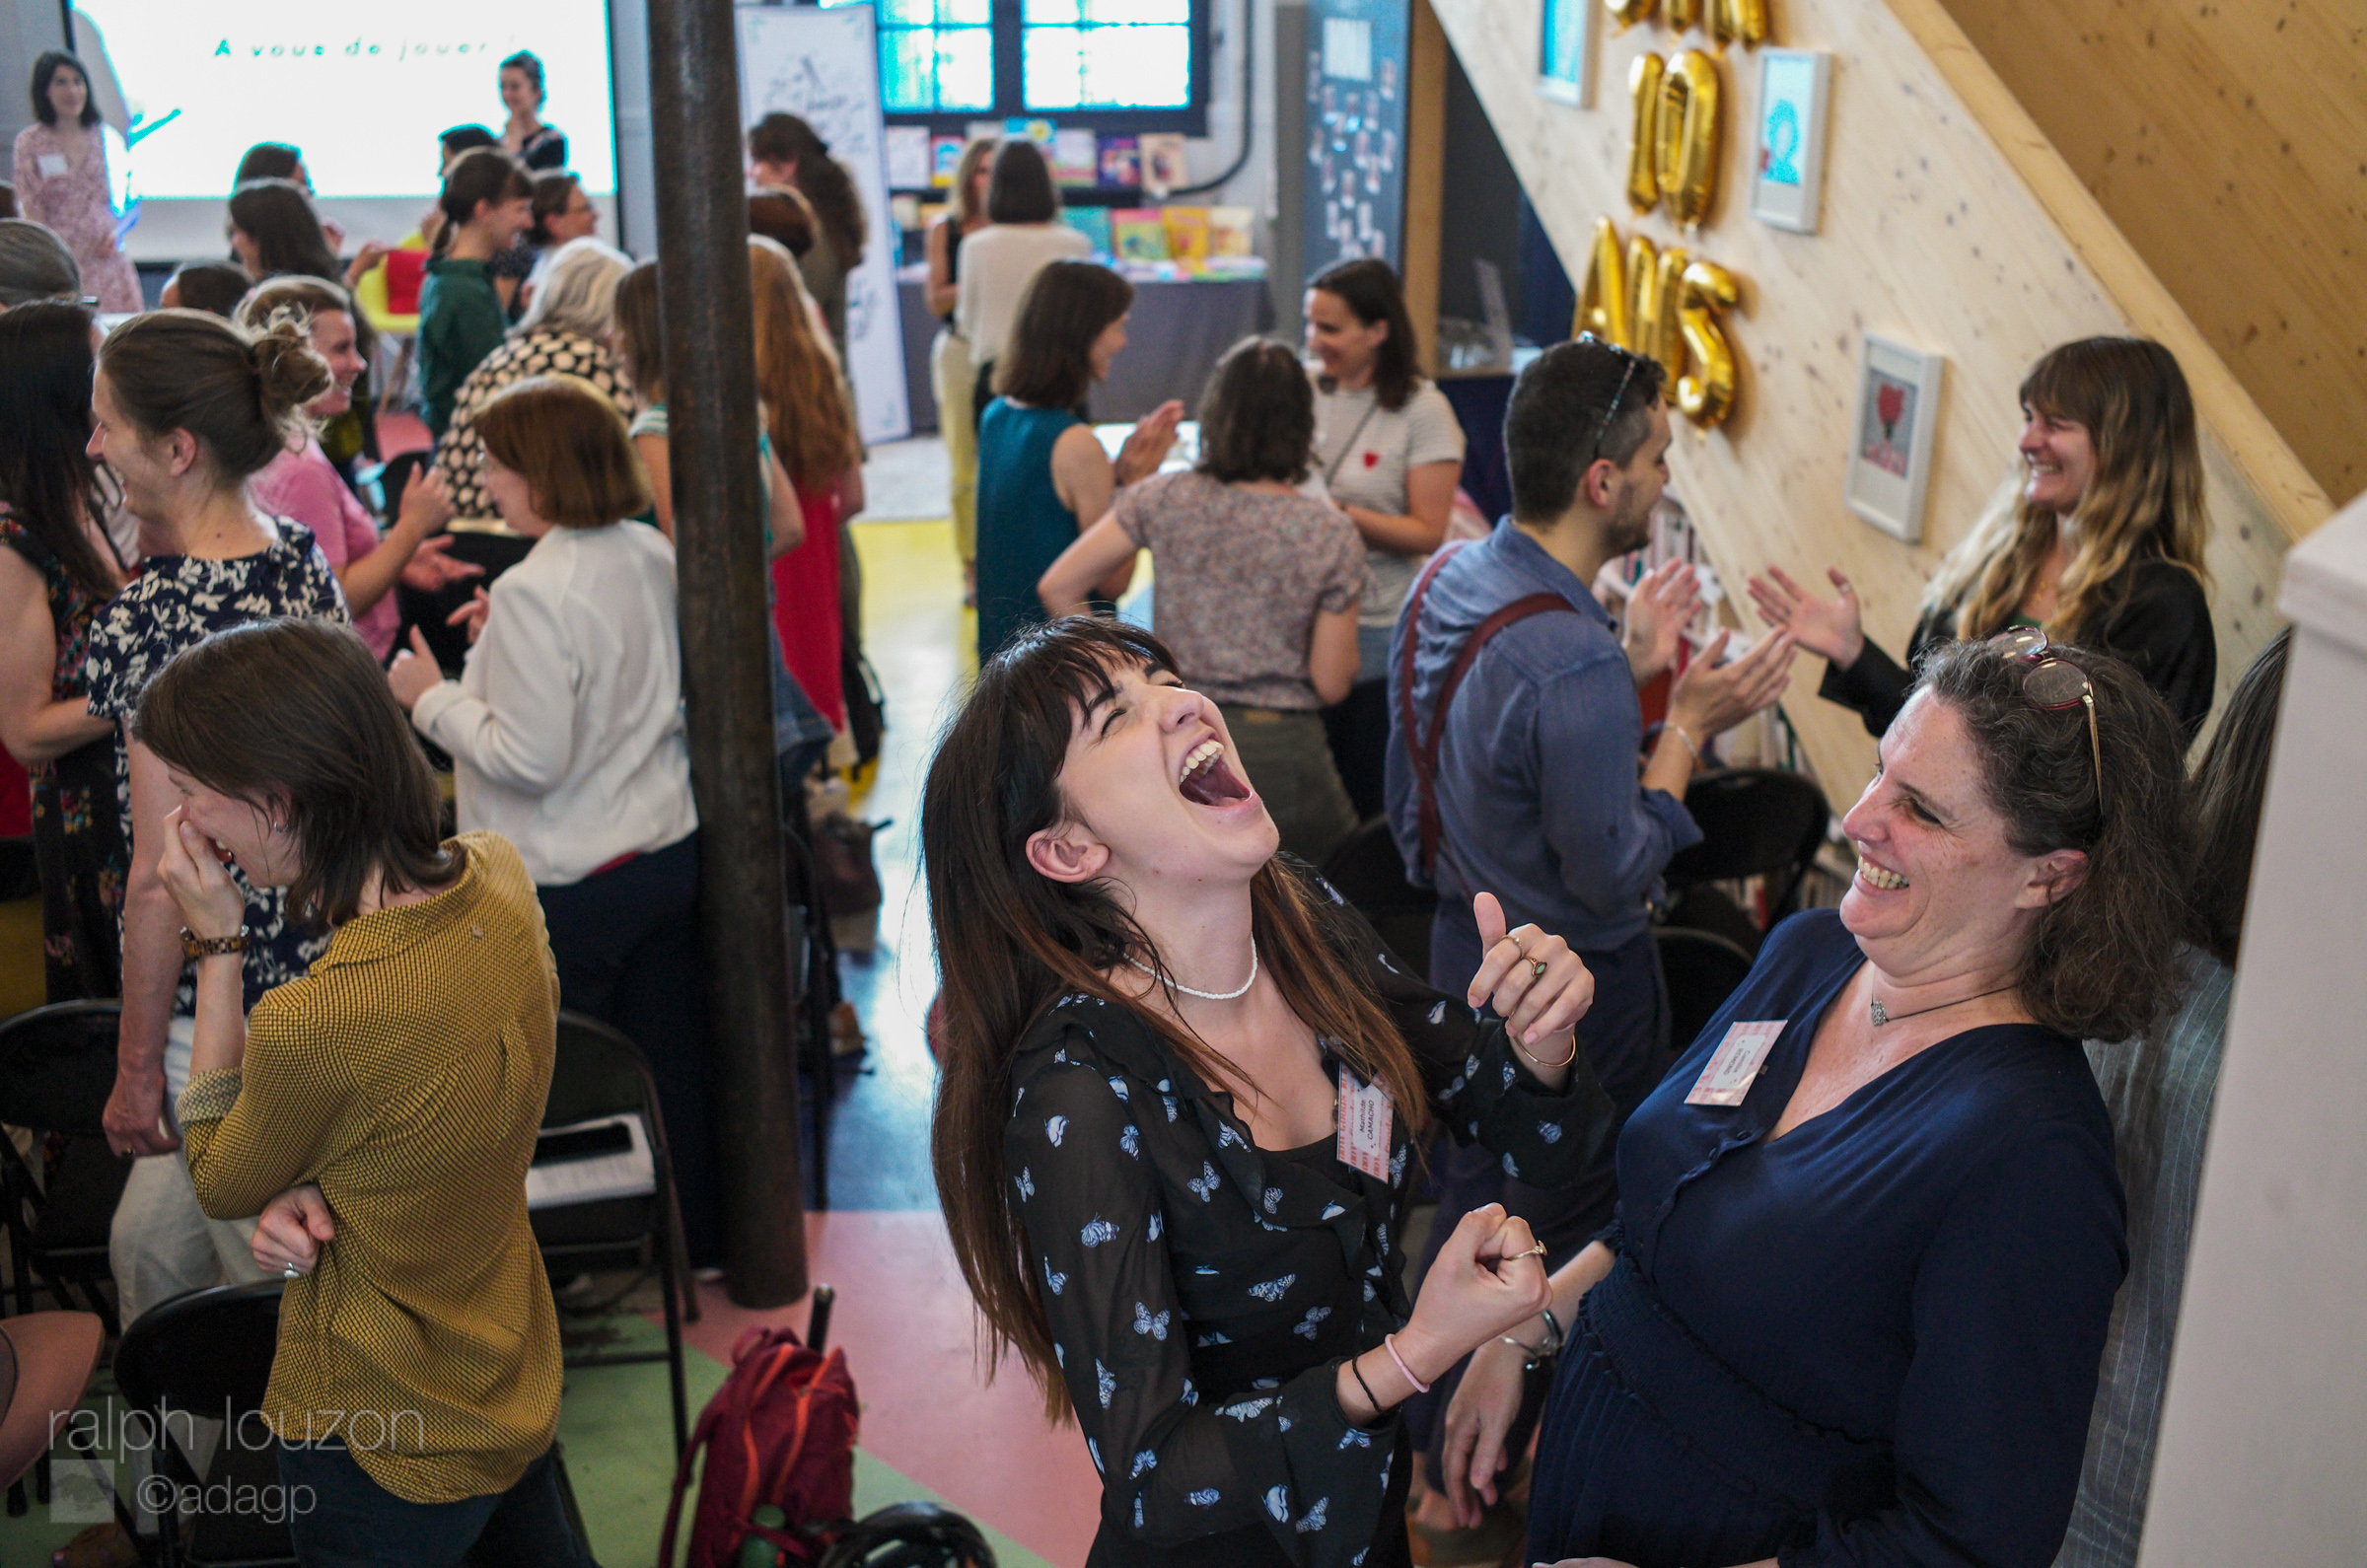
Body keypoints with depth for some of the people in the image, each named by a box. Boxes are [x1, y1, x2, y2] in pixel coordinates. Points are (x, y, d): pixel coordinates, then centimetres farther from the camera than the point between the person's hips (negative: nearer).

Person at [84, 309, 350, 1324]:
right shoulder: (304, 562, 0)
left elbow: (164, 877, -22)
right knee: (148, 1244, 26)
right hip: (332, 963, 9)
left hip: (224, 1005, -9)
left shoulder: (153, 618, -24)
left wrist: (137, 1068, -12)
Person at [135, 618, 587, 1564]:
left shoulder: (313, 1023, -35)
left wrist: (216, 946, -14)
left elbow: (219, 1186, -11)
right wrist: (305, 1184, -13)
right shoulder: (497, 878, -13)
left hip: (385, 1444, -7)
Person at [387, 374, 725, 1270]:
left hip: (567, 885, -8)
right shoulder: (653, 557, 2)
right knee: (672, 1059, 18)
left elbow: (529, 758, -23)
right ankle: (696, 1237, 31)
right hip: (669, 851, 8)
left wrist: (433, 699, -10)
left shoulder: (533, 594, -22)